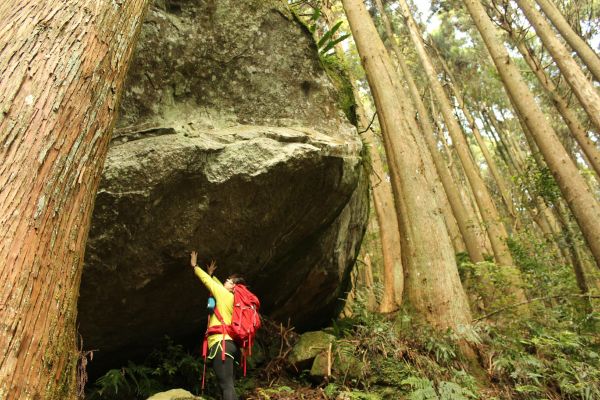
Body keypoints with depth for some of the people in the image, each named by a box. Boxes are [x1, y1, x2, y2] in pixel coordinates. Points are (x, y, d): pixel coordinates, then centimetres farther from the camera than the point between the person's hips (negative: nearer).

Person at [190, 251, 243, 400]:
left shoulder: (225, 294, 1)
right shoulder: (231, 298, 22)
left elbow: (206, 280, 11)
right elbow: (219, 285, 41)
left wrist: (194, 265, 25)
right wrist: (211, 274, 51)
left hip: (221, 343, -9)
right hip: (229, 344, 9)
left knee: (226, 386, -18)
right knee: (229, 386, 5)